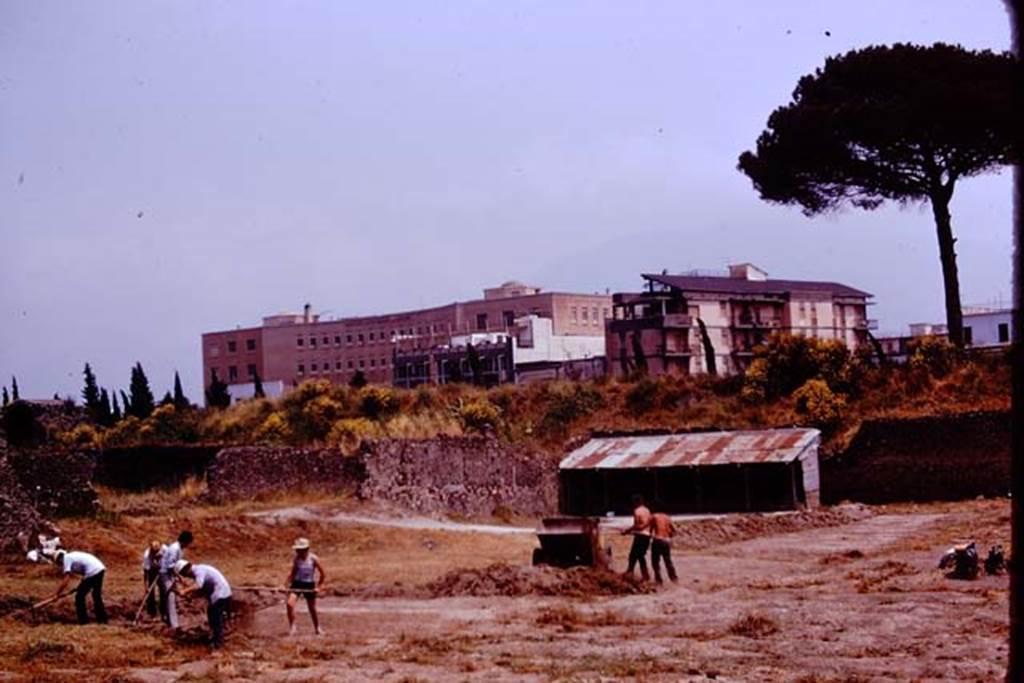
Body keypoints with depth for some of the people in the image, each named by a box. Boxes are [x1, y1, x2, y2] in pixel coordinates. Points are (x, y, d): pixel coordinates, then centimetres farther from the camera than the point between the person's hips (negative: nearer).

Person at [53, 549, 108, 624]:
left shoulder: (67, 558, -1)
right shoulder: (73, 555, 25)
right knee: (97, 595, 26)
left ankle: (83, 621, 7)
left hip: (93, 572, -9)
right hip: (100, 568, 9)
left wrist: (57, 594, -3)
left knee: (79, 596, 4)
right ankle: (102, 619, 34)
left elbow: (65, 580, -8)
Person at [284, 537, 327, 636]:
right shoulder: (296, 559, -5)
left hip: (309, 585, -2)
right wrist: (288, 582, -7)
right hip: (297, 584, 2)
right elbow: (293, 572, 7)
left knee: (312, 608, 11)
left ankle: (317, 628, 32)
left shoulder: (313, 559, -12)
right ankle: (292, 627, -4)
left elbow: (323, 574, -4)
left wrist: (318, 586, -5)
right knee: (290, 604, -19)